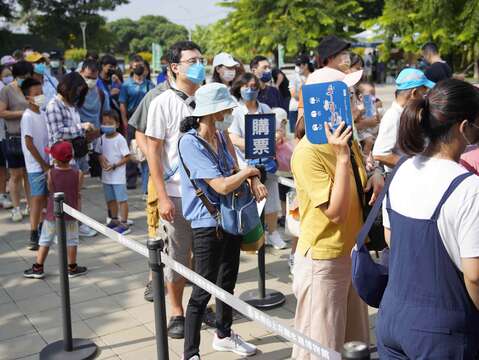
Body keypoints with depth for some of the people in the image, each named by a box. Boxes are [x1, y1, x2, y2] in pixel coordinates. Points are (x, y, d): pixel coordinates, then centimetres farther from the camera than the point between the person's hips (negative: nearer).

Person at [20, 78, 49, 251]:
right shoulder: (28, 116, -15)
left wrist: (49, 162, 6)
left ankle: (42, 228, 28)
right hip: (36, 166, -7)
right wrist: (44, 164, -13)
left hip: (46, 163, 7)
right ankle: (34, 237, 1)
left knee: (45, 197, 14)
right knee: (37, 199, -4)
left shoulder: (42, 113, 6)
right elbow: (29, 144, -17)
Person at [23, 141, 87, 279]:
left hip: (52, 214, 0)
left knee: (45, 241, 13)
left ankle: (38, 268, 18)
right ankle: (72, 268, 20)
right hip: (70, 215, 0)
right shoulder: (78, 173, -11)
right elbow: (77, 194, -3)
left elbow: (50, 190, 2)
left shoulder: (50, 173, -13)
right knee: (71, 241, 12)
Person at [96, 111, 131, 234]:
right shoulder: (102, 138, 5)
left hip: (118, 176, -7)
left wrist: (114, 165, -20)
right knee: (110, 199, 17)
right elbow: (99, 153, 16)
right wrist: (101, 159, -6)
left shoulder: (120, 139, -13)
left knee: (121, 199, -1)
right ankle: (114, 220, 31)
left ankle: (124, 223, 5)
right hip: (106, 176, 7)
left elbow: (126, 157, -13)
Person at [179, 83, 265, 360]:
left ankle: (224, 335, 40)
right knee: (204, 289, -1)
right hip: (207, 224, -8)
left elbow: (233, 170, 14)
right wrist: (250, 171, -9)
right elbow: (223, 186, -25)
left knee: (228, 280, 21)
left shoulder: (219, 135, 5)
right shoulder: (190, 142, -21)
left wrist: (253, 180, -7)